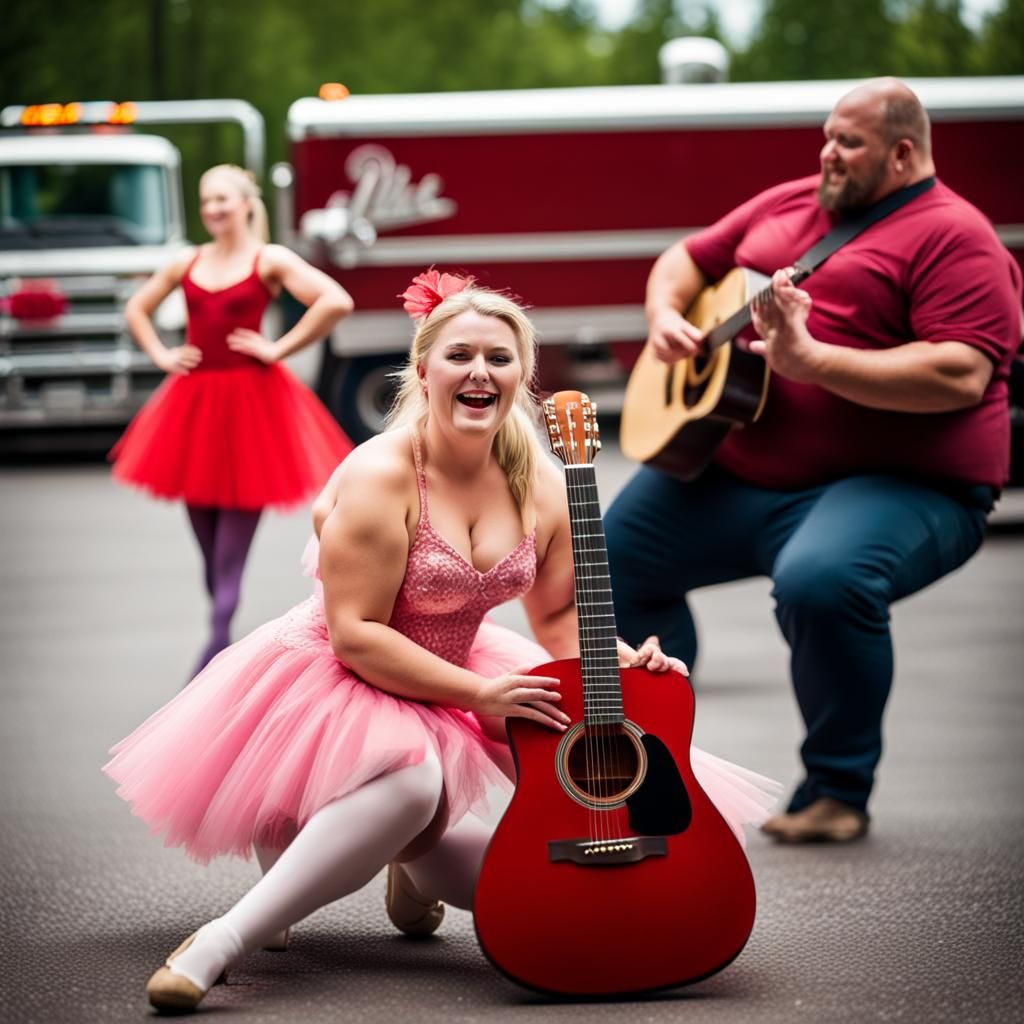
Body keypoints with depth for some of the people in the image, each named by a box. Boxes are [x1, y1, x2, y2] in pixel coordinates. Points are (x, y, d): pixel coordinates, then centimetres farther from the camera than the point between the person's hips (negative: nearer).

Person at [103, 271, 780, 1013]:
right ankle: (220, 945, -32)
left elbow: (559, 615, 9)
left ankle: (415, 860, 24)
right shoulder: (381, 476, -22)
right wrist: (478, 694, -28)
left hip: (457, 683, 6)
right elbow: (355, 634, -24)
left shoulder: (540, 485, -3)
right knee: (411, 782, -40)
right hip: (346, 684, -6)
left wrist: (624, 662, -11)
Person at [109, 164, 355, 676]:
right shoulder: (187, 262, 11)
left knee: (232, 544, -5)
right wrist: (160, 355, 8)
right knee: (205, 536, 9)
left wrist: (280, 349, -13)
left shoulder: (271, 260, -3)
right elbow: (136, 309, 24)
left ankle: (217, 647, -6)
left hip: (251, 399, -5)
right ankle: (222, 638, 22)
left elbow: (337, 301, -15)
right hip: (194, 400, 5)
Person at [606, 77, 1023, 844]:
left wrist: (811, 361, -30)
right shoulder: (789, 205, 13)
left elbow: (962, 375, -25)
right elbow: (690, 259, 25)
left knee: (819, 579, -37)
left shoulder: (949, 234, -12)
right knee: (615, 552, 11)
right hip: (737, 469, 9)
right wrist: (666, 316, 1)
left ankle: (839, 792, -16)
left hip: (900, 483, -8)